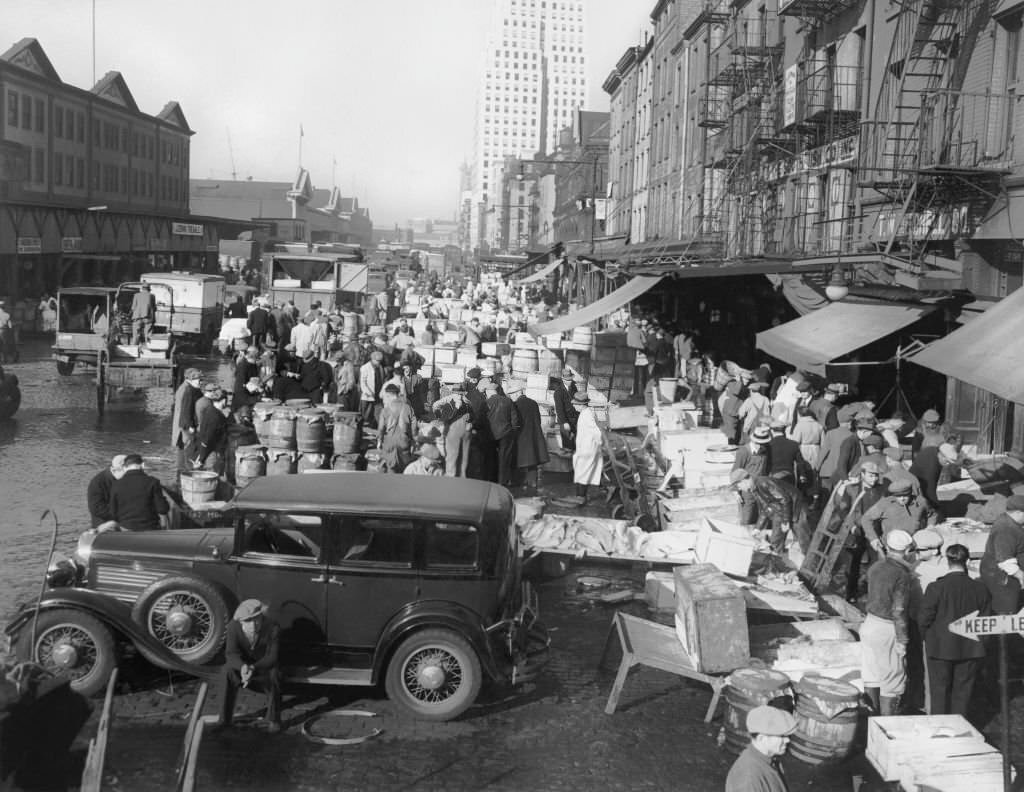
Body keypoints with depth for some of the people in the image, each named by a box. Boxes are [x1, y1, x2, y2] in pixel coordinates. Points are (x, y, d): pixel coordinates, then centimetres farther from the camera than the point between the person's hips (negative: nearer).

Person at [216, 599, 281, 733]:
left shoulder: (273, 628, -26)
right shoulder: (233, 626, -21)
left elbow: (271, 657, -26)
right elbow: (231, 653, -23)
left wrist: (253, 668, -45)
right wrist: (242, 667, -45)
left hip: (264, 665, -1)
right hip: (241, 663, 1)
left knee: (273, 674, -33)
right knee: (227, 672, -29)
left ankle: (273, 719, -16)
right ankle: (224, 718, -17)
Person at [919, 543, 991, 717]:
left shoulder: (936, 588, -16)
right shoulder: (980, 589, -8)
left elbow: (923, 620, -11)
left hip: (941, 648, -2)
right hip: (970, 650, 2)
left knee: (939, 692, 10)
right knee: (962, 693, 14)